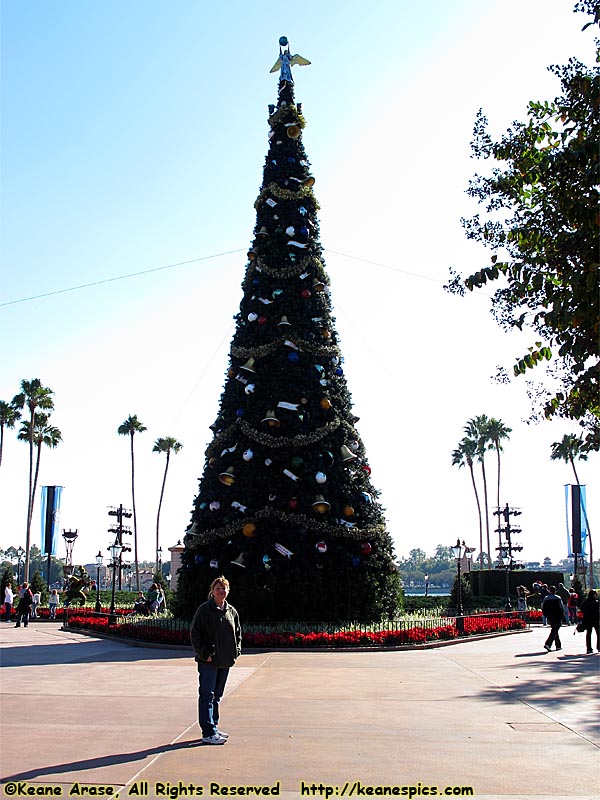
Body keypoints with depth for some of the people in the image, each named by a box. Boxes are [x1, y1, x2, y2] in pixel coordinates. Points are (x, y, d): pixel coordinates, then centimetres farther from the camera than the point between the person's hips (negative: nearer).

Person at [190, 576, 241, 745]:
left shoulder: (231, 611, 9)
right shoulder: (204, 610, -9)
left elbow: (238, 632, 20)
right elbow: (194, 633, -9)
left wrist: (236, 650, 7)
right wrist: (205, 653, -15)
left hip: (225, 661, 6)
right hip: (208, 661, -6)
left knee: (217, 696, 15)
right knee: (207, 695, -5)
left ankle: (213, 727, 25)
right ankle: (208, 734, -3)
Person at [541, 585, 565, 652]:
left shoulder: (545, 598, 4)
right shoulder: (558, 598, -8)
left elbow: (543, 609, 6)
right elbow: (562, 608, -8)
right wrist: (562, 616, 2)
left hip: (550, 618, 5)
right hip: (557, 618, -5)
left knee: (554, 631, 18)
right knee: (554, 631, -7)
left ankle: (558, 646, 24)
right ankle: (548, 644, -22)